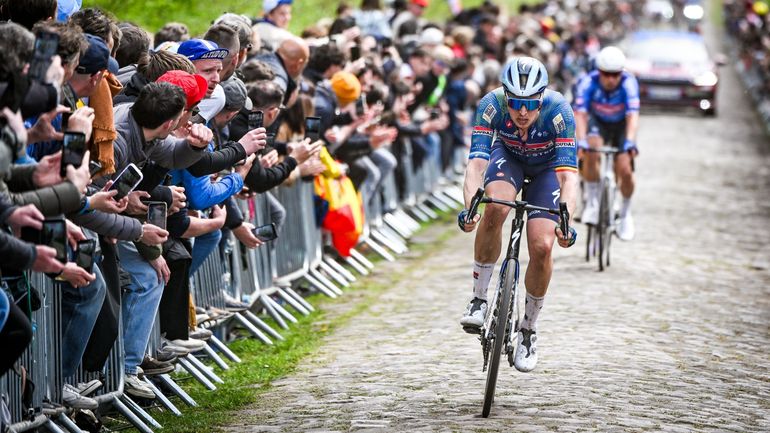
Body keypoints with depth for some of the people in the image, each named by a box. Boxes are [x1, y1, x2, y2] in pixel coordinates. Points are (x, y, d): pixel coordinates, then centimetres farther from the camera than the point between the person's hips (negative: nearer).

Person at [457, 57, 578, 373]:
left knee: (542, 246, -16)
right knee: (495, 208, -32)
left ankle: (528, 330, 7)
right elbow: (476, 162, -39)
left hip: (547, 166, -1)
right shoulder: (492, 105, -33)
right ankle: (479, 298, -17)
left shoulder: (558, 111, -37)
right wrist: (469, 206, -57)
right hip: (508, 156, 1)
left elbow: (568, 173, -42)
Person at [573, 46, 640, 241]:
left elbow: (633, 116, -39)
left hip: (622, 125, 0)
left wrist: (630, 142, -54)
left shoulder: (629, 83, -31)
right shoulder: (588, 83, -30)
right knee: (591, 152, -32)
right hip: (598, 122, 0)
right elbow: (580, 114, -36)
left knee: (625, 171, -16)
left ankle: (625, 213, 12)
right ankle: (592, 202, -12)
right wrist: (581, 142, -51)